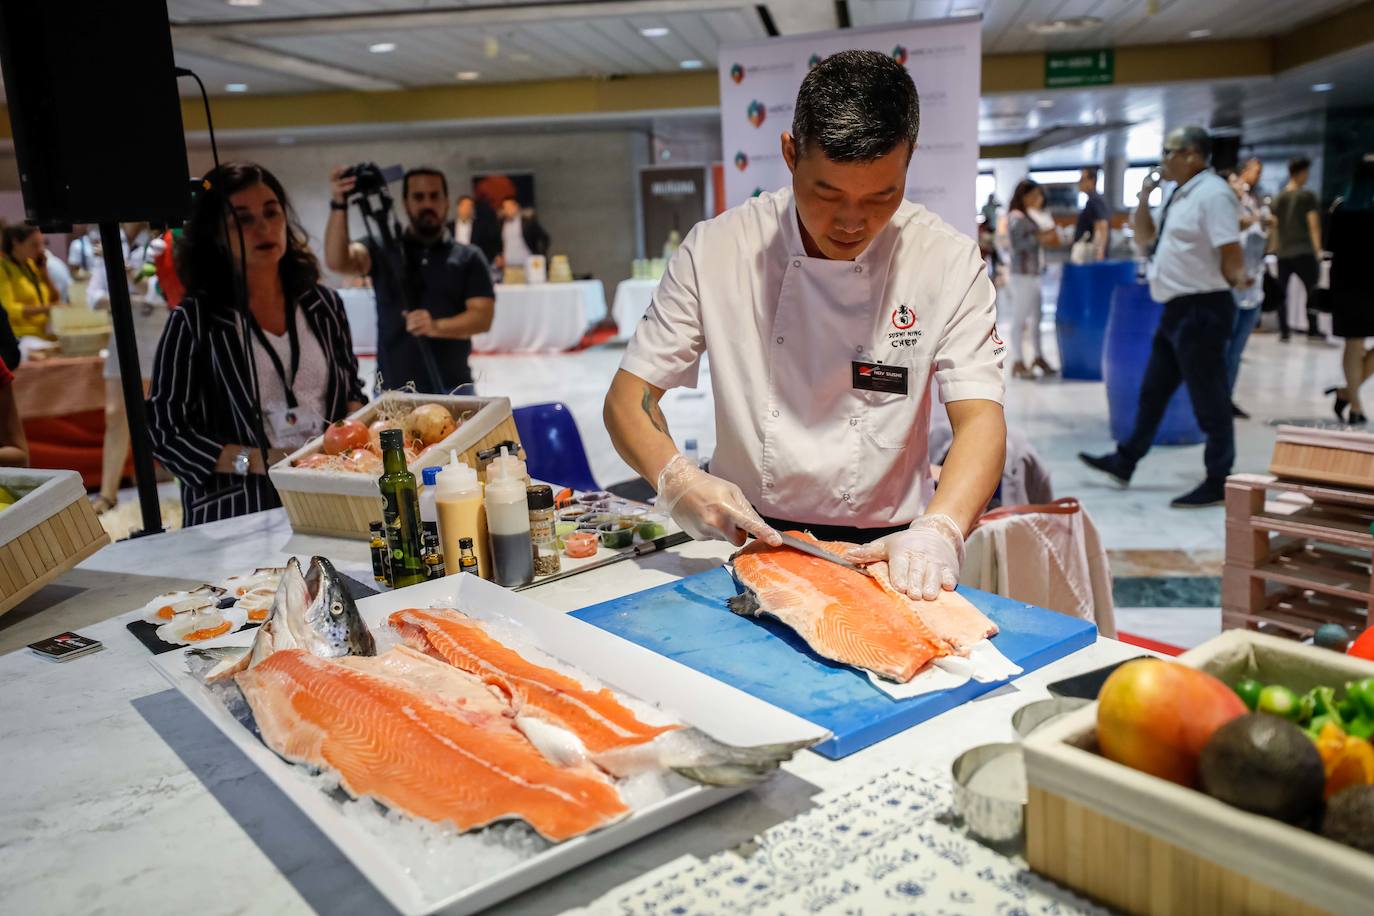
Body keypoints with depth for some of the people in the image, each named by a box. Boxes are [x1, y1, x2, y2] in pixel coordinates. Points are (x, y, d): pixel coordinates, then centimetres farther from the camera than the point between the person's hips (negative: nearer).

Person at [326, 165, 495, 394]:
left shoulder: (469, 258, 6)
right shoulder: (383, 249, 6)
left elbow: (483, 317, -4)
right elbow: (337, 261, -11)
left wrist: (436, 327, -22)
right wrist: (339, 204, -24)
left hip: (452, 390, 0)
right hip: (391, 391, 0)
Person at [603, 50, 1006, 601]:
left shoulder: (948, 261, -3)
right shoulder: (715, 248, -4)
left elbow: (980, 419, -9)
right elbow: (628, 398, -2)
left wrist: (939, 530, -29)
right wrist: (676, 479, -22)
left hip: (884, 550, 0)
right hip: (747, 538, 1)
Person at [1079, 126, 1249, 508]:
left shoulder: (1212, 194, -15)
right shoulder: (1179, 196, 14)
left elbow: (1230, 249, -21)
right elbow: (1144, 236, 20)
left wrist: (1237, 279, -31)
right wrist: (1145, 196, 8)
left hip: (1202, 310, -10)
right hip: (1177, 309, 10)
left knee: (1209, 399, -1)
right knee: (1153, 392, 17)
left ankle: (1218, 483, 10)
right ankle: (1125, 462, 29)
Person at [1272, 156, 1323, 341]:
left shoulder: (1279, 198, 11)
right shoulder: (1307, 196, -4)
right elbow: (1314, 224, -9)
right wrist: (1318, 249, -8)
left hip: (1283, 252, 5)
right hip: (1303, 251, -5)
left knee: (1282, 291, 6)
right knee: (1312, 290, 2)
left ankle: (1283, 331, 3)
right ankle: (1312, 329, 0)